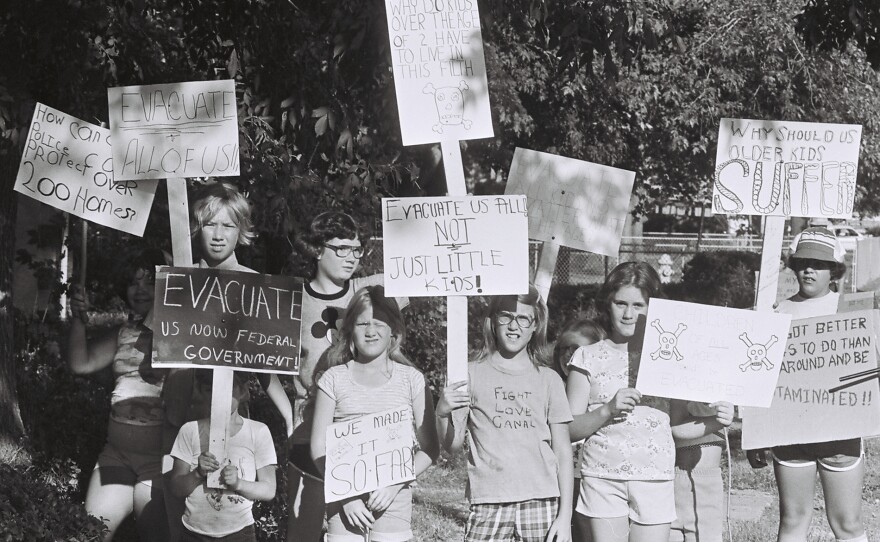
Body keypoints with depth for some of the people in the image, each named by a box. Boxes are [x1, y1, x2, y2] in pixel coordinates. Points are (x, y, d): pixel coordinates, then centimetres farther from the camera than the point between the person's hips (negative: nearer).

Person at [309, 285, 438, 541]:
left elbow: (429, 448, 4)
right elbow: (319, 446, 4)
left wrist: (394, 485, -9)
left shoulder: (411, 379, 5)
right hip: (344, 502, 0)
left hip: (393, 501, 0)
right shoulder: (334, 379, 6)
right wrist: (346, 493, -8)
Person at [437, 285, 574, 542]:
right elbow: (452, 444, 4)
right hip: (488, 506, -1)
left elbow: (563, 452, 8)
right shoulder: (471, 374, 5)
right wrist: (442, 413, -16)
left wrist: (564, 515, 1)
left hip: (541, 503, 1)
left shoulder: (548, 379, 8)